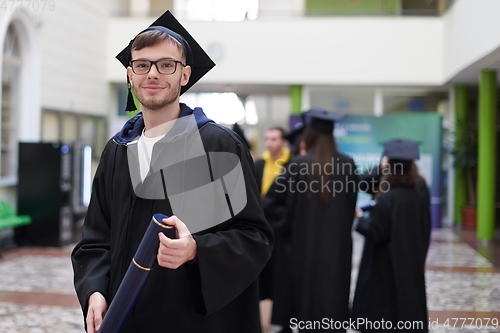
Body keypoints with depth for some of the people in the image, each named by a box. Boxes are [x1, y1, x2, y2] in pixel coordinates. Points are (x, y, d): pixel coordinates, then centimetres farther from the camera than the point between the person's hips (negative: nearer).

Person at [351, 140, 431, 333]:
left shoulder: (386, 199, -17)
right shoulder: (420, 199, 1)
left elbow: (376, 233, -17)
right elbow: (425, 236, 8)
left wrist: (360, 219, -1)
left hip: (386, 270, -6)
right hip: (412, 269, 6)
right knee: (410, 310, 13)